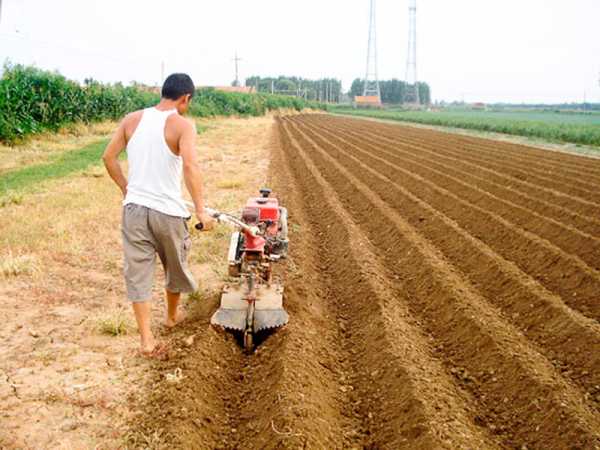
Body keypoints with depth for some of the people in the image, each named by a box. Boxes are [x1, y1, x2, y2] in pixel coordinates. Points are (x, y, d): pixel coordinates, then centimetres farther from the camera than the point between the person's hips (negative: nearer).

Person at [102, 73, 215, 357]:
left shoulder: (132, 119, 3)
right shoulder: (182, 125, -12)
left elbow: (109, 157, 6)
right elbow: (191, 167, -25)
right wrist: (201, 211, -22)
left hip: (134, 208, 3)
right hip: (168, 211, -3)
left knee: (138, 271, 9)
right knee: (175, 266, 22)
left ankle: (146, 339, 8)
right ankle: (172, 315, 43)